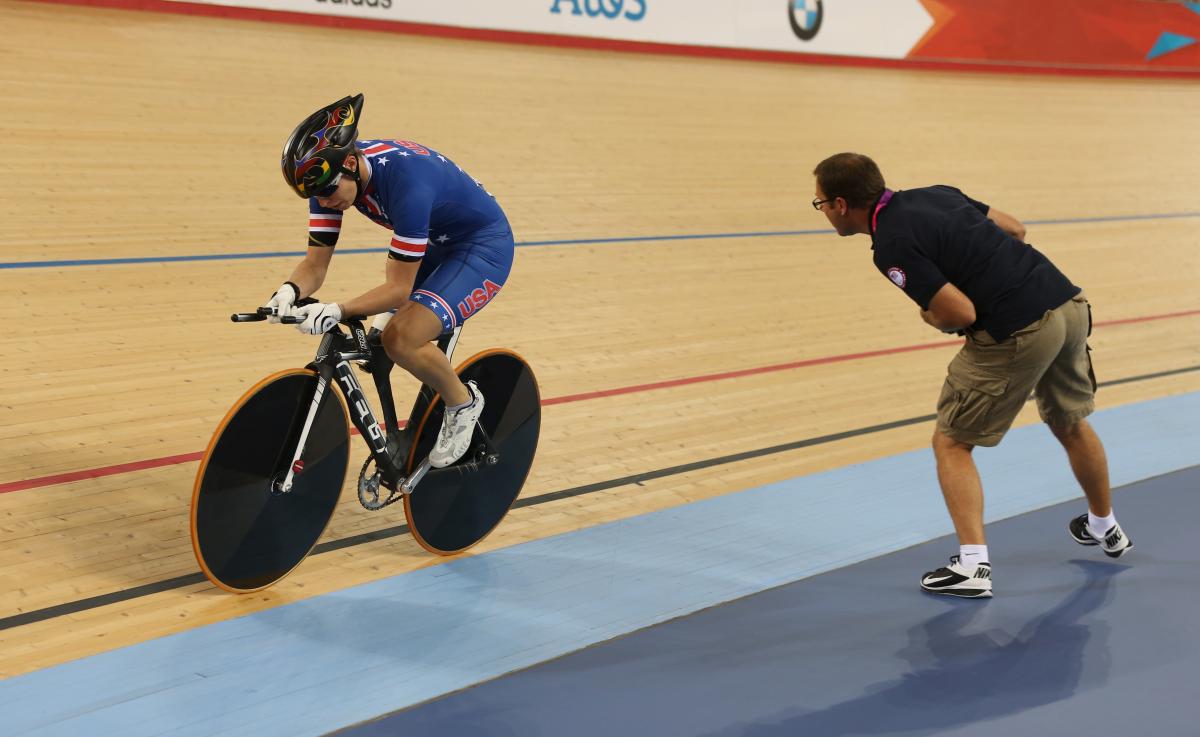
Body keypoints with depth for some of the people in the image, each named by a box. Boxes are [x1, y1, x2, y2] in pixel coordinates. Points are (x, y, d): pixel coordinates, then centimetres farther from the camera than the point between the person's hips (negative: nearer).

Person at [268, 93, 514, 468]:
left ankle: (463, 402, 2)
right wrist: (290, 290, -34)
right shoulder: (331, 174, -15)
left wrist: (338, 310, -46)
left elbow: (398, 289, -33)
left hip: (484, 247, -8)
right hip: (436, 244, 8)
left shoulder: (407, 182, -37)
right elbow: (316, 262, -13)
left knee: (401, 339, -25)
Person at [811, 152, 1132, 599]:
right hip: (1070, 303, 9)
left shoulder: (892, 246, -14)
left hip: (1019, 335, -8)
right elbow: (1014, 229, 19)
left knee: (951, 443, 7)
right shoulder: (934, 194, 12)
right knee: (1070, 425, 29)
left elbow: (961, 314, -18)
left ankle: (972, 565, -1)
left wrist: (931, 317, 3)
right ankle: (1105, 528, 49)